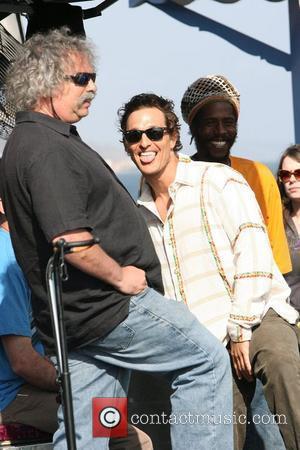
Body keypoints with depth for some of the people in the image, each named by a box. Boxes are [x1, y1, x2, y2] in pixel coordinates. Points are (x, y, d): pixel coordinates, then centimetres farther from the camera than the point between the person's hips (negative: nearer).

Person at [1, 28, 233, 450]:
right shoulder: (46, 146, -18)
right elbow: (71, 240, -28)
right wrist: (120, 276, -14)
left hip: (78, 317, 10)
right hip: (108, 306, -10)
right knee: (208, 361, 4)